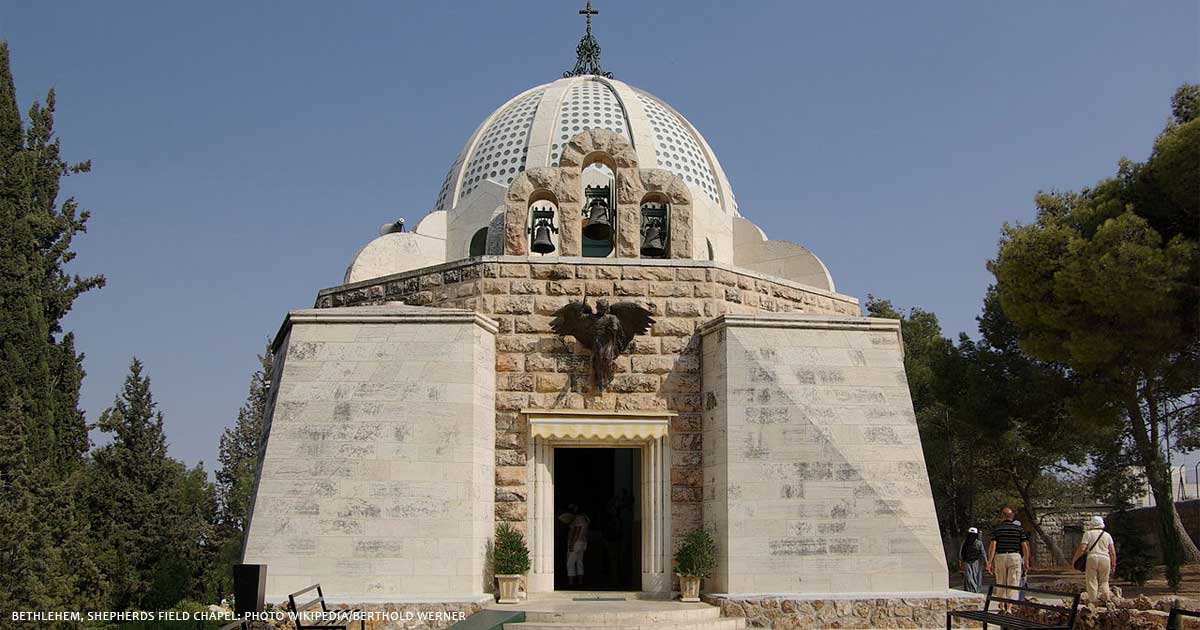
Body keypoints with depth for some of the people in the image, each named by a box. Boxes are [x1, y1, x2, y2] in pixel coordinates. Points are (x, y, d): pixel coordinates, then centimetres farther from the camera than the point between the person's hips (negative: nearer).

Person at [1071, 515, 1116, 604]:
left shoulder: (1088, 533, 6)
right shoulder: (1107, 535, 15)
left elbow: (1082, 549, -3)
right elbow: (1112, 552, 11)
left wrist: (1074, 559, 7)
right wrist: (1113, 564, 18)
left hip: (1092, 558, -3)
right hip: (1105, 559, 3)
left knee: (1092, 581, 1)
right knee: (1104, 581, 14)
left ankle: (1093, 601, -4)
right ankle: (1106, 597, -4)